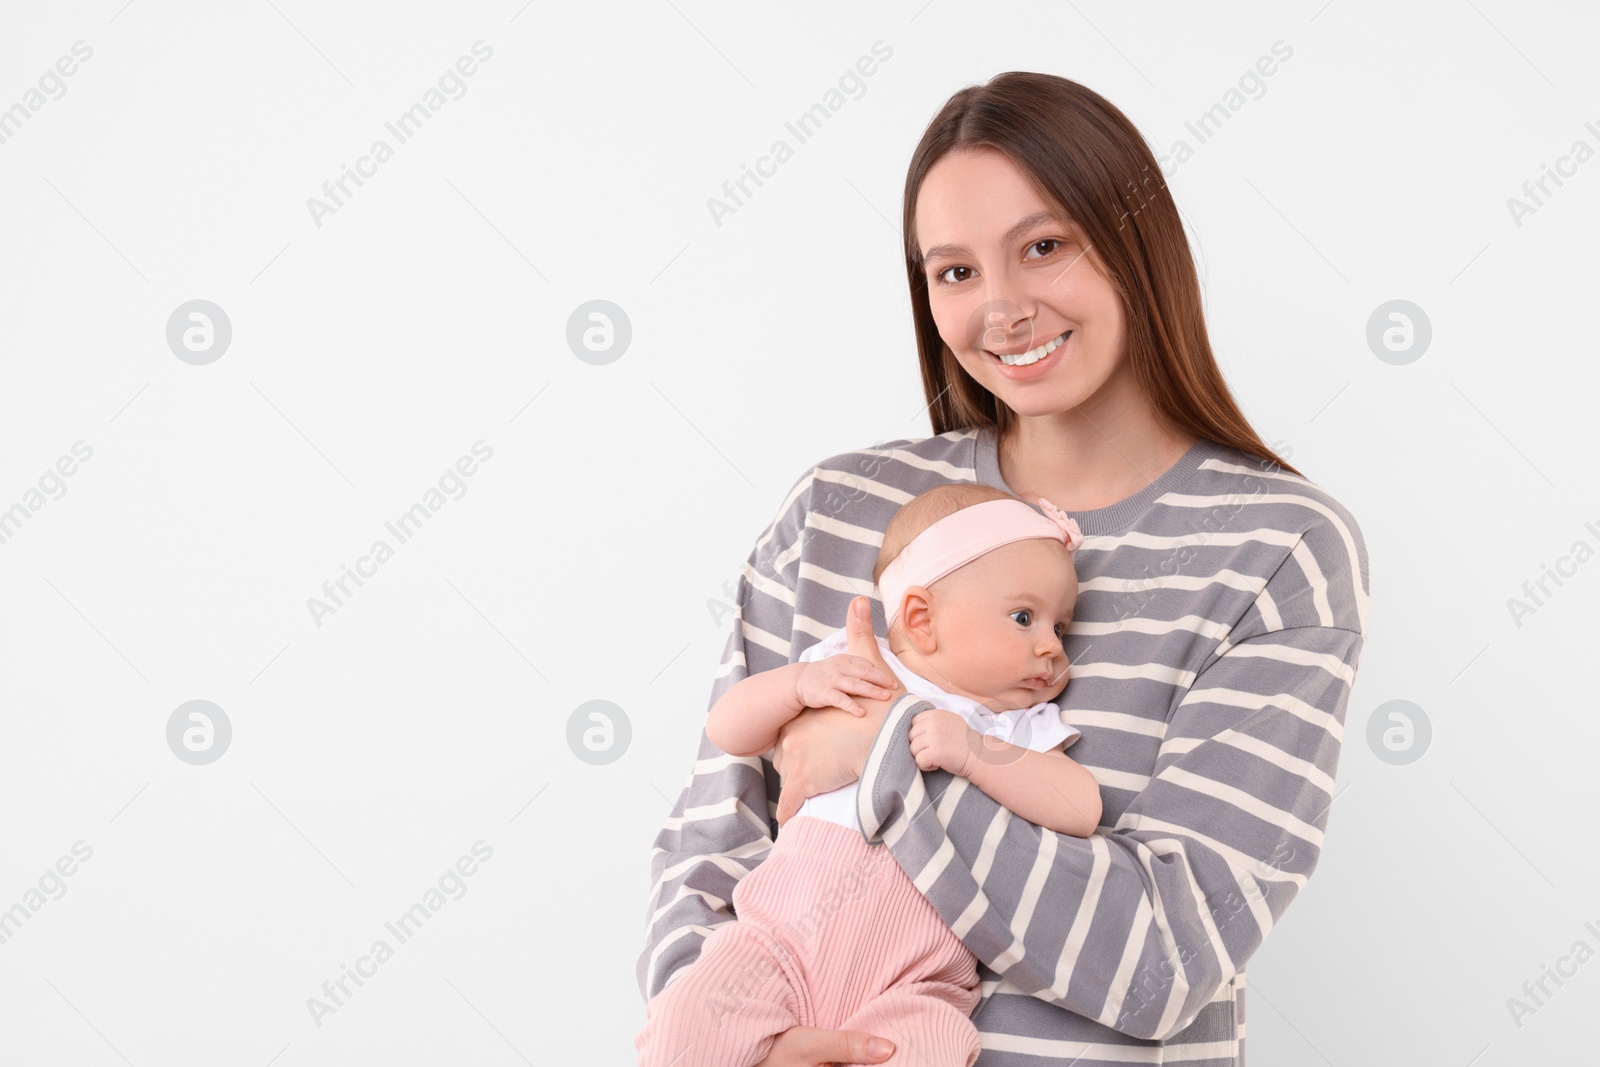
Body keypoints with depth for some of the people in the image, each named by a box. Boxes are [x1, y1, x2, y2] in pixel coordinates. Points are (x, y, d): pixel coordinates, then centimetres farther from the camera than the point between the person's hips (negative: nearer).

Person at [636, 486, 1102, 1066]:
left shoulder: (1022, 730, 13)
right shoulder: (847, 671, 12)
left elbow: (1082, 810, -5)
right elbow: (726, 729, 12)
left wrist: (975, 753, -15)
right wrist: (799, 682, -6)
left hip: (912, 980, 1)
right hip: (789, 930, 0)